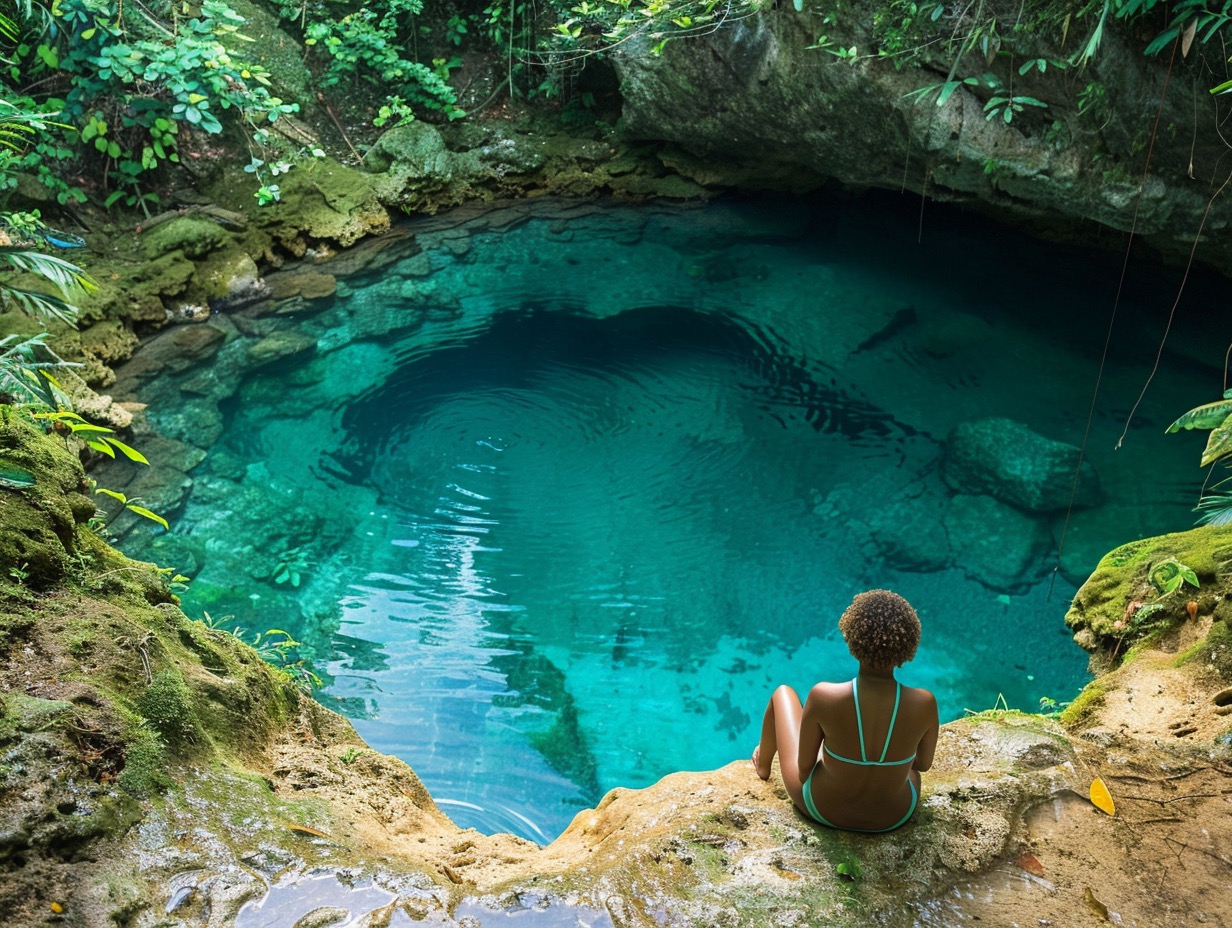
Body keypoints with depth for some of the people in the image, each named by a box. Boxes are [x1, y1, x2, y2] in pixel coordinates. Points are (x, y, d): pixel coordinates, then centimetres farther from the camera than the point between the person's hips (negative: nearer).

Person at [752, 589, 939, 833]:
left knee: (783, 693, 22)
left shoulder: (823, 697, -33)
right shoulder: (924, 704, -28)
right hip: (895, 817, 2)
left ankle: (763, 765, 52)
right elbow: (924, 764, -7)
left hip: (822, 809, -1)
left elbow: (804, 767, -18)